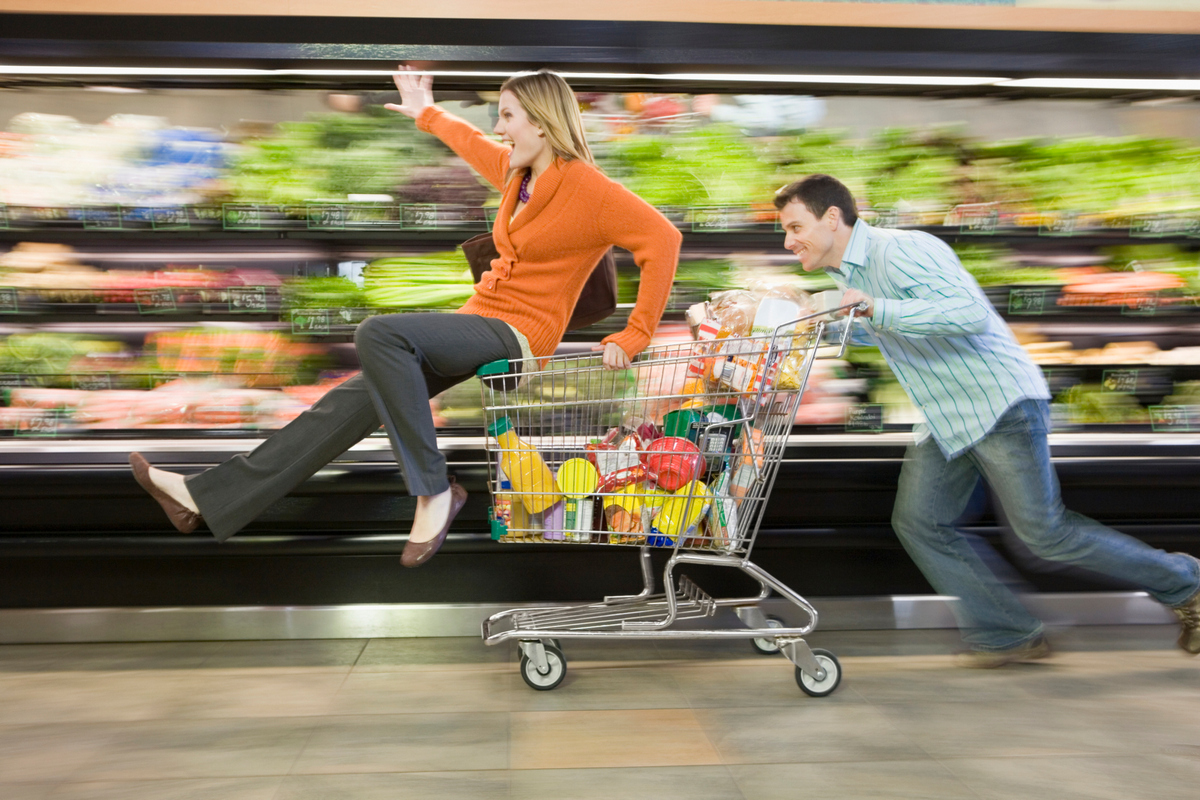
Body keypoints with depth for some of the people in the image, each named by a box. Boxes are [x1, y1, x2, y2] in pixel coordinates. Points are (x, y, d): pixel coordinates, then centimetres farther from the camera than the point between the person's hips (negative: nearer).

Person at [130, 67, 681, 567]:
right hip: (480, 321, 8)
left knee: (378, 334, -28)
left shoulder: (585, 186, -12)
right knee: (355, 400, 0)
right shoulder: (518, 171, 14)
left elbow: (662, 239, -19)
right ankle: (208, 497, 3)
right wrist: (428, 115, 50)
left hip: (516, 335, -8)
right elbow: (474, 145, 36)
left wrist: (631, 337, -19)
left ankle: (433, 490, -20)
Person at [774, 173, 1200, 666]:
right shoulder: (846, 275, 10)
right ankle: (1007, 635, 10)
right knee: (917, 522, 0)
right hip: (946, 420, 9)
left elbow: (970, 312, -33)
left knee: (1044, 532, -4)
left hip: (999, 403, -9)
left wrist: (874, 308, -36)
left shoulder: (901, 250, -20)